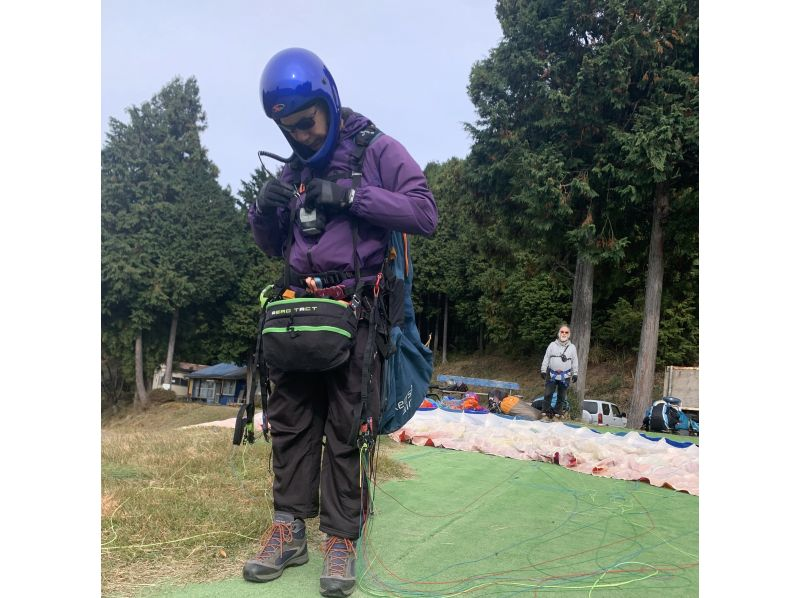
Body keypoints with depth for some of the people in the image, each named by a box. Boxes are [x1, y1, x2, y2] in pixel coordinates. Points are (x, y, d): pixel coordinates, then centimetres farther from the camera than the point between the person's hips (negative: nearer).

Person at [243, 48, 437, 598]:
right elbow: (272, 246, 22)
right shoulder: (294, 169, 17)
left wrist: (351, 195, -17)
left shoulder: (378, 150, 1)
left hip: (355, 310, -5)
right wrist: (265, 210, -1)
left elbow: (426, 214, -10)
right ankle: (289, 530, 15)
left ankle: (341, 539, 5)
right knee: (290, 418, 5)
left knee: (345, 427, -4)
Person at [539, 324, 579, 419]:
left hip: (565, 376, 1)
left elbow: (575, 362, 7)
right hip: (552, 374, -1)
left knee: (561, 396, 7)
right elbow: (546, 358, 3)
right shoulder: (552, 345, 2)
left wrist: (575, 374, 3)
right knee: (548, 394, -2)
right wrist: (543, 371, 0)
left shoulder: (572, 347, 4)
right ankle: (545, 411, 7)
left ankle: (557, 412, 18)